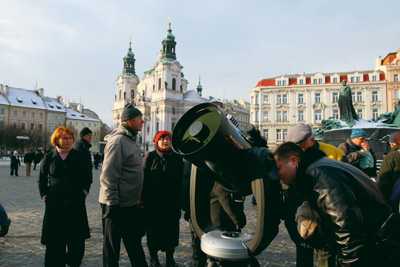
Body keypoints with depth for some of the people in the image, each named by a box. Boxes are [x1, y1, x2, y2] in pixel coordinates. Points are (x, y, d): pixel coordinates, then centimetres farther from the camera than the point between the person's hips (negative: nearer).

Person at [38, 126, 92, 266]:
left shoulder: (78, 156, 3)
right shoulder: (49, 158, 5)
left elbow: (87, 176, 10)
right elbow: (42, 179, 14)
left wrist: (84, 191, 0)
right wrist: (44, 195, 3)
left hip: (76, 203, 0)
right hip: (54, 204, 0)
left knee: (77, 238, 5)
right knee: (55, 241, 4)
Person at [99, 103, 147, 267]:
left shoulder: (132, 139, 12)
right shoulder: (118, 140, -18)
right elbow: (108, 175, -22)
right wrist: (111, 204, -21)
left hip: (131, 204, 9)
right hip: (117, 205, -9)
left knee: (134, 244, 20)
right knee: (112, 248, 7)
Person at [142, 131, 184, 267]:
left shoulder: (177, 158, 7)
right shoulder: (150, 157, 0)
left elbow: (180, 179, 8)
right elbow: (143, 178, -2)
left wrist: (179, 199, 4)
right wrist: (143, 198, -7)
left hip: (172, 202, 2)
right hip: (153, 202, -2)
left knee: (171, 229, 7)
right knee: (153, 229, 7)